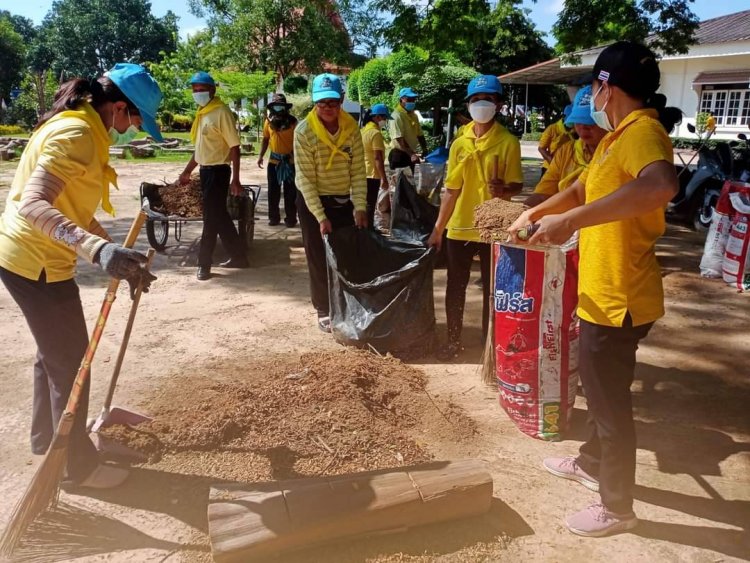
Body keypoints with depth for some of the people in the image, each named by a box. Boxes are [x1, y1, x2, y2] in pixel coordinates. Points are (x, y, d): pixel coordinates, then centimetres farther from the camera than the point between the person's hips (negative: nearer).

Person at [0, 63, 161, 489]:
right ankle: (80, 465, 20)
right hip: (36, 264, -10)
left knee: (53, 353, 24)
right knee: (71, 362, 3)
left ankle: (46, 438, 44)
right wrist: (99, 249, -50)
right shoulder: (75, 134, -23)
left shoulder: (81, 128, 9)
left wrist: (115, 254, 13)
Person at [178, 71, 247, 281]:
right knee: (219, 216, 13)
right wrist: (187, 171, 23)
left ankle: (204, 263, 7)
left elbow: (235, 147, -15)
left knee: (211, 217, -2)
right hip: (206, 170, 9)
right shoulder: (202, 113, 13)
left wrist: (235, 179, -19)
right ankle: (238, 256, 22)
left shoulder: (221, 112, -13)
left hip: (217, 171, -9)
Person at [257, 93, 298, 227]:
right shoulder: (269, 121, 3)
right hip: (274, 159, 4)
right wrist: (261, 155, 5)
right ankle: (273, 217, 20)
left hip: (289, 160, -3)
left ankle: (291, 218, 11)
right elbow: (266, 139, 12)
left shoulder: (292, 122, -7)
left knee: (290, 191, 3)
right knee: (273, 191, 9)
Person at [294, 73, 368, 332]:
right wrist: (321, 216, -22)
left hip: (344, 200, 3)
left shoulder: (352, 127, -7)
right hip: (312, 202, -3)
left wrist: (360, 206, -13)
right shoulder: (304, 131, -17)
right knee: (320, 260, 4)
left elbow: (358, 170, -5)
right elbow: (306, 179, -18)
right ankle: (324, 311, 17)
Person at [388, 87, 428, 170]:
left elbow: (420, 135, 18)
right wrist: (411, 154, -29)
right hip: (399, 154, -9)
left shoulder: (413, 115, 13)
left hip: (411, 153, 9)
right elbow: (399, 139, -24)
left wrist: (425, 151, 7)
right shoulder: (397, 115, -15)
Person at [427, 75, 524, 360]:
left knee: (491, 289, 6)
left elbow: (517, 185, -5)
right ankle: (453, 340, 25)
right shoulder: (459, 144, 5)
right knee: (455, 287, 10)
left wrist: (503, 189, -29)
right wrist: (438, 228, 8)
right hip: (459, 228, 4)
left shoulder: (508, 142, -6)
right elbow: (451, 190, 9)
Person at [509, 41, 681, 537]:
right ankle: (593, 462, 46)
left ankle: (618, 507, 24)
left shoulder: (643, 132, -20)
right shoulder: (616, 137, 12)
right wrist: (535, 213, 24)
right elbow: (583, 188, 28)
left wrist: (570, 220, -43)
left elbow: (661, 186, -42)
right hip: (602, 290, 10)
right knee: (598, 387, 25)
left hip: (619, 297, -10)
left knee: (611, 399, 5)